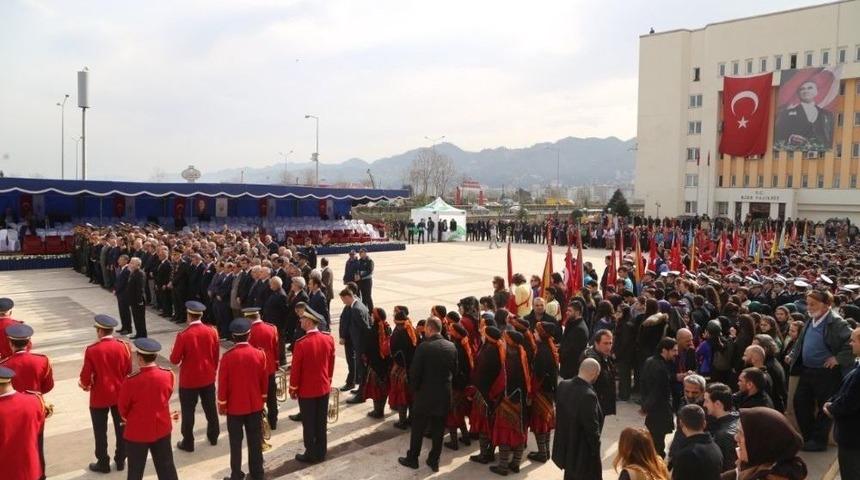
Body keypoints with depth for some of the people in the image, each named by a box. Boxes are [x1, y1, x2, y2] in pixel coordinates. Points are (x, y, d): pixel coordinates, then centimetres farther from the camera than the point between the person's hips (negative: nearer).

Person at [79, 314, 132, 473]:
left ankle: (103, 463, 24)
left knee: (100, 432, 13)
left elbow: (86, 377, -11)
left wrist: (85, 385, 12)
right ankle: (121, 461, 26)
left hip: (99, 397, -3)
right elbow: (129, 372, 0)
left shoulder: (92, 350, -17)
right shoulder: (124, 346, -9)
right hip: (120, 395, 3)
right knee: (121, 428, 15)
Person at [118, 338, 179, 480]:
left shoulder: (131, 381, -24)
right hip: (162, 428, 3)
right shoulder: (168, 375, -13)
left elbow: (122, 407, -9)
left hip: (137, 432, -3)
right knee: (166, 466, 18)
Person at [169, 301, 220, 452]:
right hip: (208, 378, 4)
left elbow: (174, 360, -12)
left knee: (188, 411, 10)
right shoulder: (212, 331, -8)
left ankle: (188, 443, 20)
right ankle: (213, 437, 32)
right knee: (210, 408, 18)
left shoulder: (183, 335, -20)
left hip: (189, 380, -4)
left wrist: (183, 355, 9)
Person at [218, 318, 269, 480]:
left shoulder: (227, 357, -16)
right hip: (255, 406, 2)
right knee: (255, 441, 13)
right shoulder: (259, 354, -9)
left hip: (234, 407, -2)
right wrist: (262, 399, 15)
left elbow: (223, 384, -10)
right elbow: (264, 381, 1)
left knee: (236, 443, 10)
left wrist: (221, 405, 4)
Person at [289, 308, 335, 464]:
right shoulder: (329, 339, -7)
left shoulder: (301, 343, -23)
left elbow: (296, 369, -14)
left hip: (307, 390, -5)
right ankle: (321, 452, 27)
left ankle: (311, 454, 21)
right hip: (324, 388, 5)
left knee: (308, 424, 10)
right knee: (321, 422, 16)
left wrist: (293, 389, -1)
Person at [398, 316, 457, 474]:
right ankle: (434, 461, 24)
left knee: (418, 430, 12)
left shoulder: (424, 347, -19)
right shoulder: (451, 346, -4)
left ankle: (412, 459, 24)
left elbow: (414, 372, -15)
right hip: (445, 396, 4)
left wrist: (414, 389, 1)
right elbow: (454, 370, 5)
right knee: (438, 431, 15)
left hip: (425, 395, -4)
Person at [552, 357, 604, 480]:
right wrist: (596, 449, -10)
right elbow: (592, 428, -24)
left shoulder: (562, 385, -7)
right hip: (583, 452, -7)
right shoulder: (588, 396, -30)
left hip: (565, 446, 7)